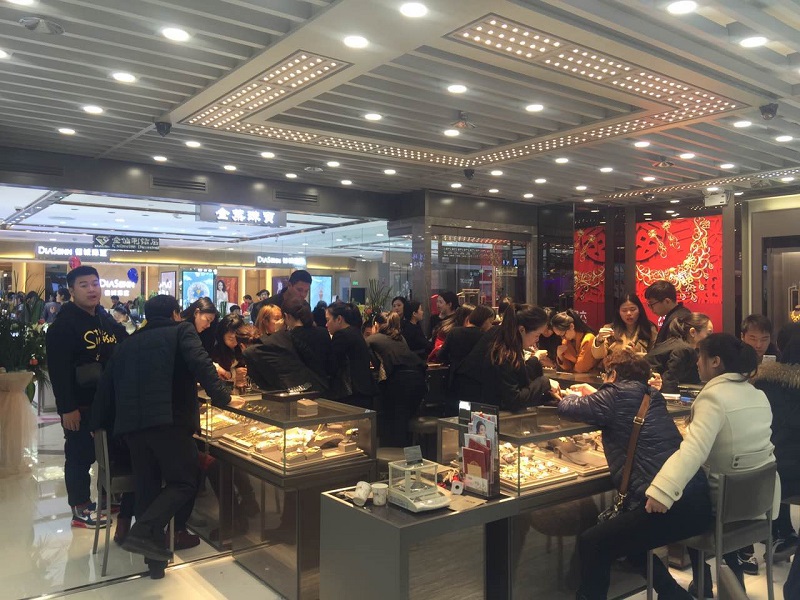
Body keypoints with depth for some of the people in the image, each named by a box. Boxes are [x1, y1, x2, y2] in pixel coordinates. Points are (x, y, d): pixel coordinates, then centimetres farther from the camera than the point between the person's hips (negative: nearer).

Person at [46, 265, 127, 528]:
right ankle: (80, 509, 16)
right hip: (80, 405, -7)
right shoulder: (63, 324, -12)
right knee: (80, 456, 4)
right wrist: (67, 408, -21)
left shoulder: (108, 321, 10)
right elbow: (58, 369, -18)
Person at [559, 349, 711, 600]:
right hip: (699, 503, 9)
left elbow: (566, 408, 7)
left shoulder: (617, 393, -4)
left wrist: (574, 395, 29)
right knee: (626, 536, 29)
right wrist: (595, 395, 42)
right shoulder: (651, 394, 17)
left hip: (670, 504, -9)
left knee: (591, 544, -1)